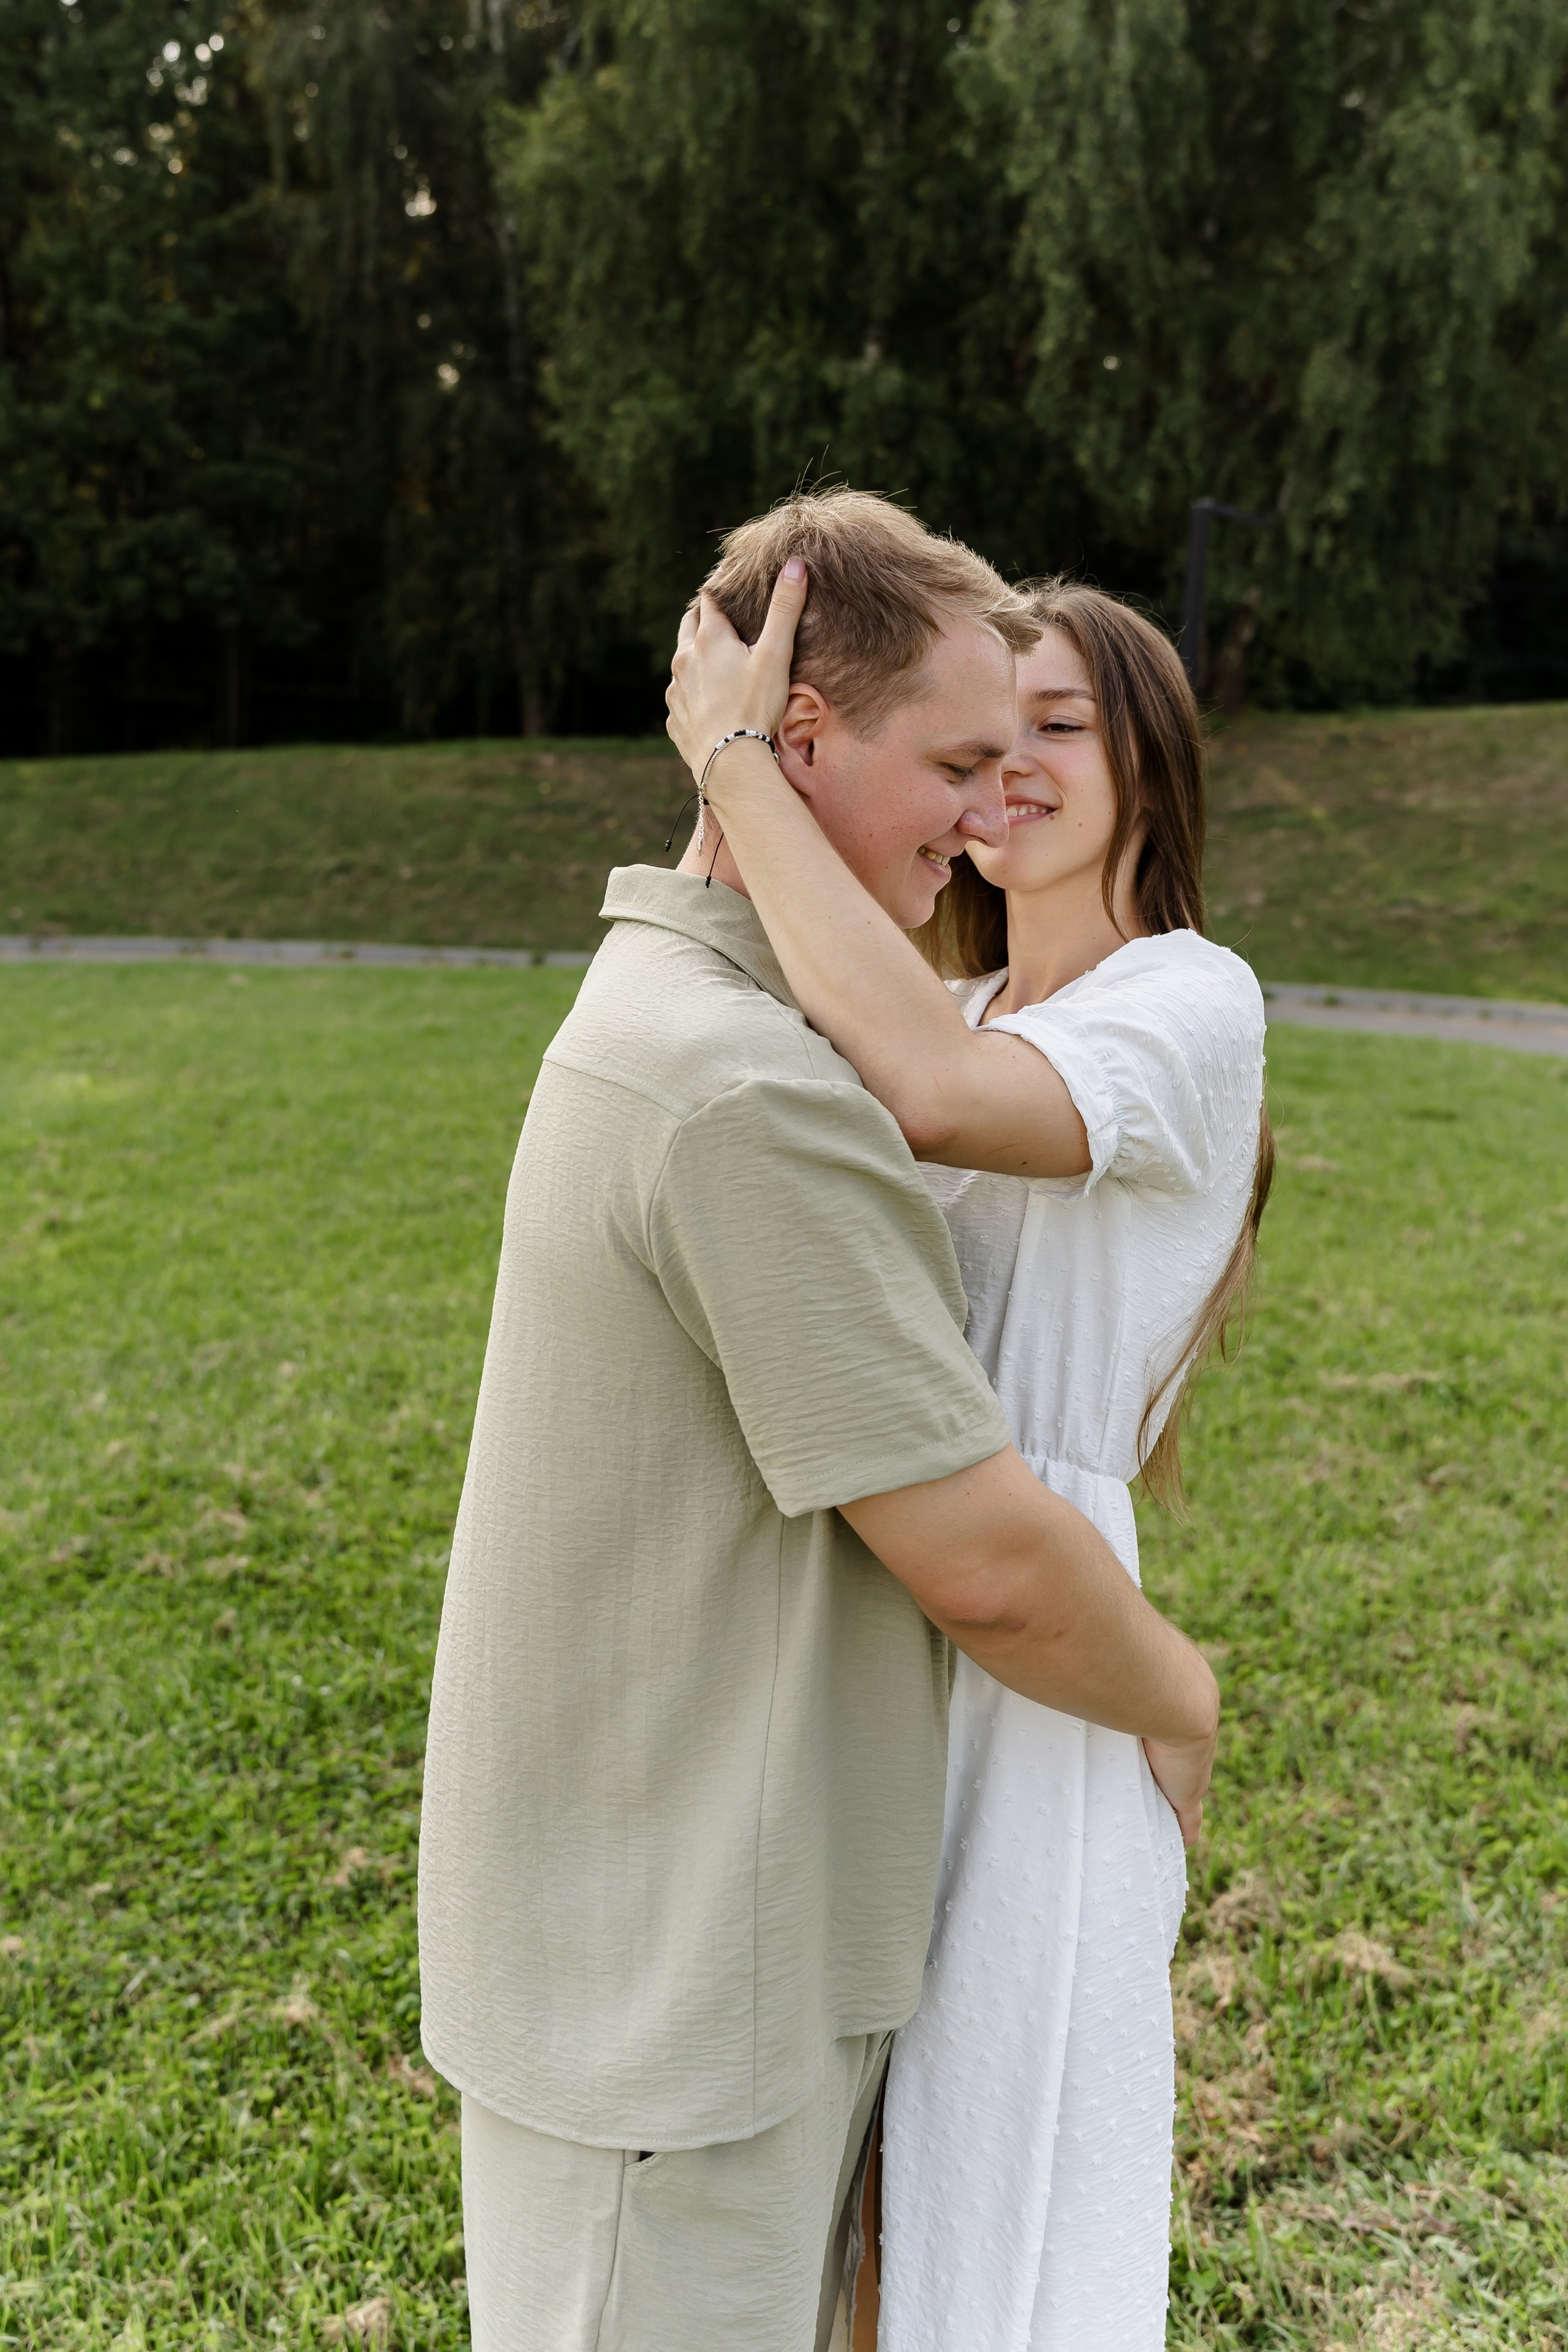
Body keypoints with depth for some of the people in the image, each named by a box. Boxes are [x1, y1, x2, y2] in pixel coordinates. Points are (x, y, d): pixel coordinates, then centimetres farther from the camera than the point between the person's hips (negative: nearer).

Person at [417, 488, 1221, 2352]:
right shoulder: (754, 1094, -27)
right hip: (671, 1979, -9)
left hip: (675, 1907, 9)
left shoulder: (655, 1004, 6)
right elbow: (981, 1557, -23)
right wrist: (1181, 1701, -4)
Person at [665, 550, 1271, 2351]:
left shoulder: (1192, 1003, -13)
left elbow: (931, 1095, -32)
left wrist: (736, 763, -26)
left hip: (1020, 1661, -7)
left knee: (997, 2202, 11)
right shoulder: (945, 1010, 13)